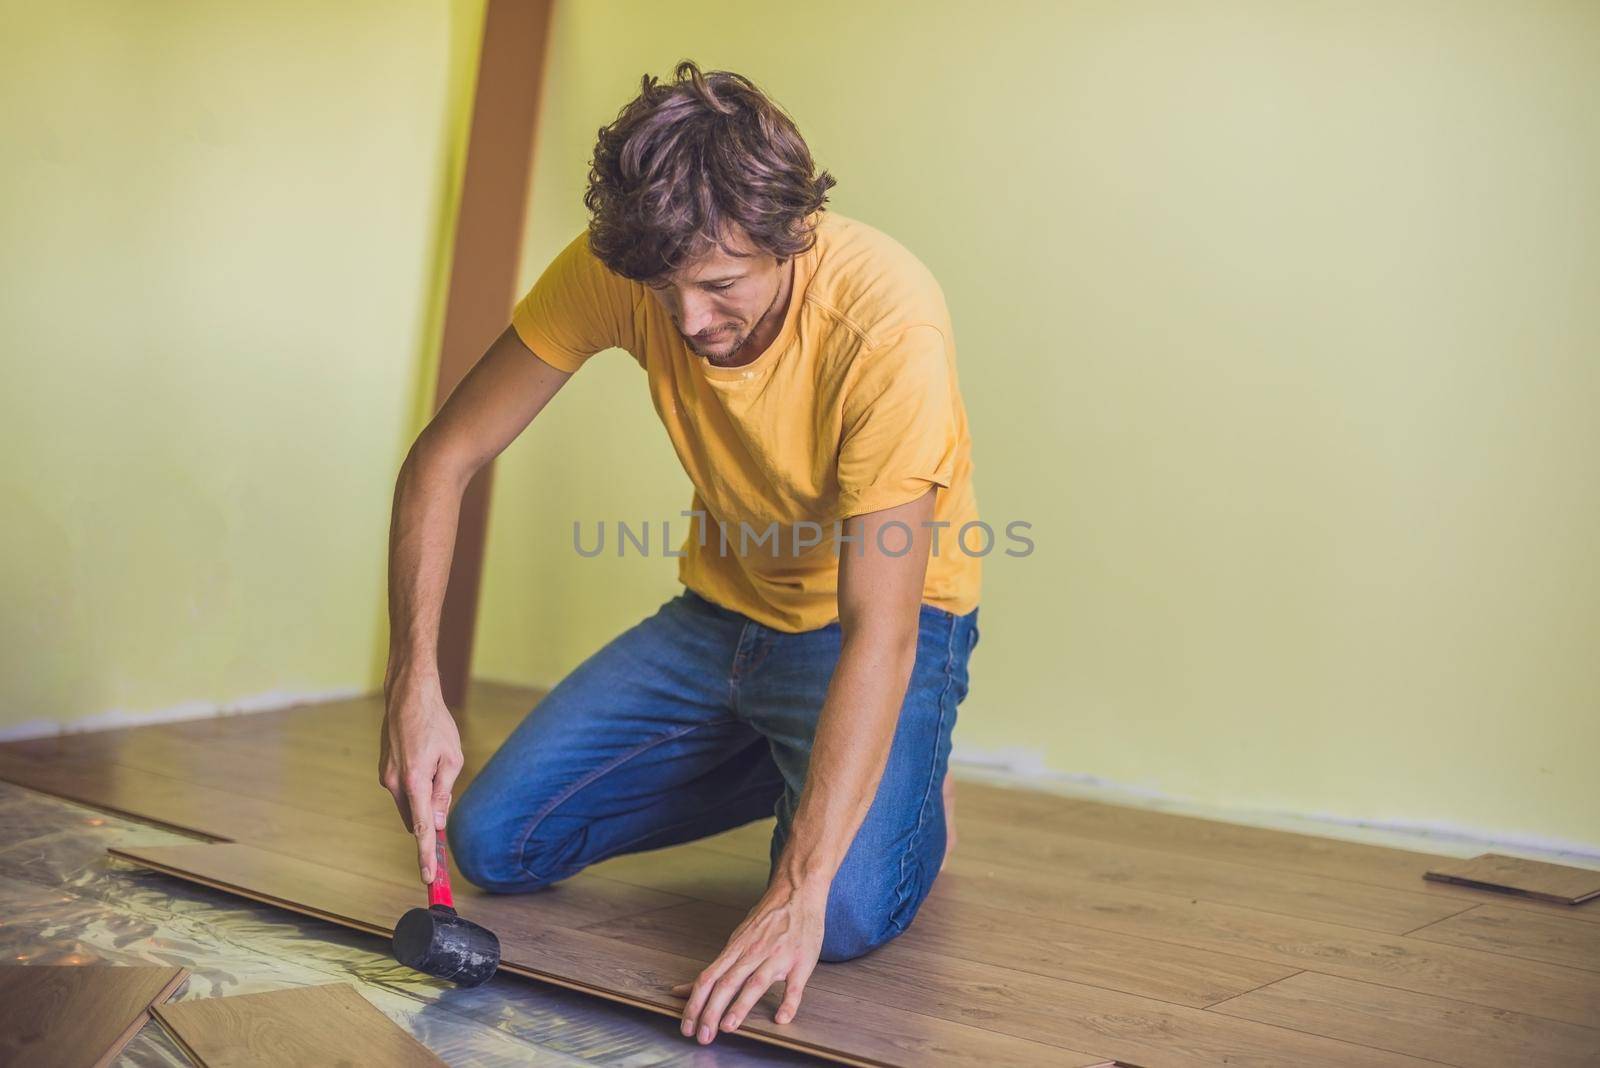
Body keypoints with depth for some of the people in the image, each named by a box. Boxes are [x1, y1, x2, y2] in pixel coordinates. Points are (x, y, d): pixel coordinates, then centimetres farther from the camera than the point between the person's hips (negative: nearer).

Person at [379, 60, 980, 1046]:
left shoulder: (887, 320, -32)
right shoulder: (610, 270, -19)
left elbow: (879, 632, -34)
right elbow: (445, 458, -12)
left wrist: (800, 890, -39)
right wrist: (415, 686, -25)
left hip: (886, 621, -5)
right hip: (722, 611, 5)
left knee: (846, 915, -28)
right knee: (495, 844, -2)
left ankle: (912, 788, 8)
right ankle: (788, 769, 15)